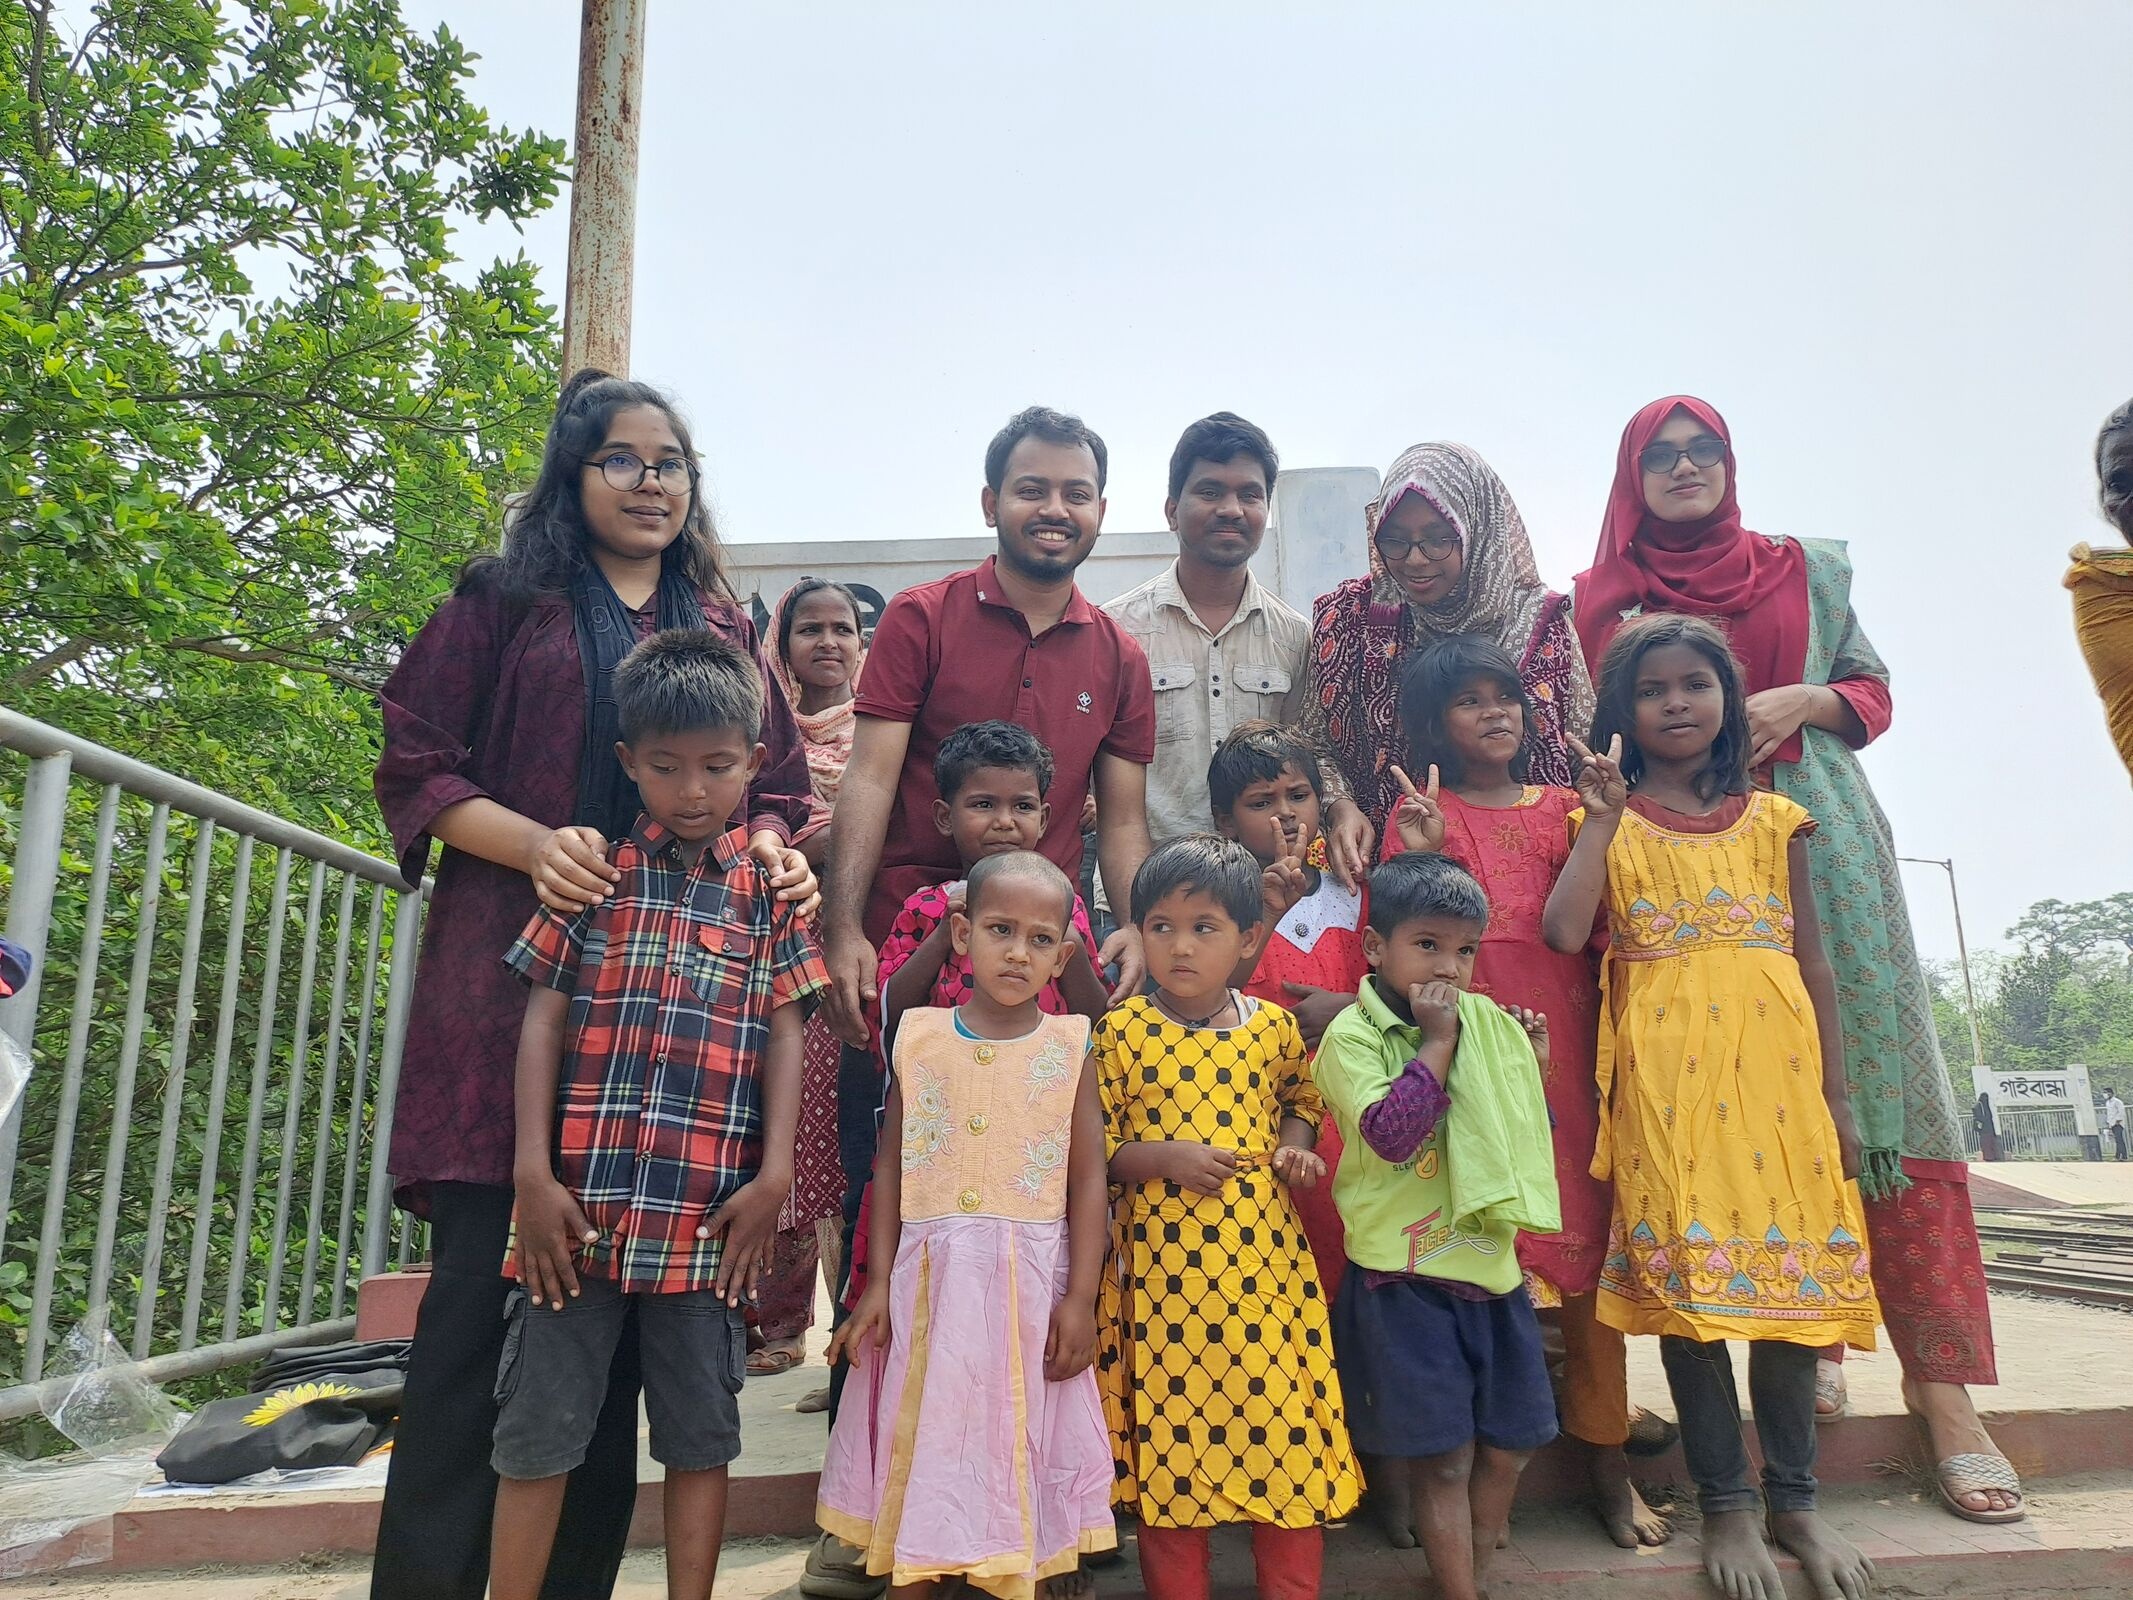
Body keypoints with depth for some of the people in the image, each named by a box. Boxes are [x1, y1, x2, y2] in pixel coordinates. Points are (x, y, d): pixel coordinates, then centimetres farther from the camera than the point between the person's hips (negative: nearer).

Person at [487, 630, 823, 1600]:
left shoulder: (768, 887, 4)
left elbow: (785, 1031, 2)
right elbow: (544, 1016, 3)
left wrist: (774, 1173, -6)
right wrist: (533, 1171, -4)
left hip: (709, 1210, 0)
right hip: (579, 1200, 0)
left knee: (701, 1434, 12)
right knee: (537, 1430, 10)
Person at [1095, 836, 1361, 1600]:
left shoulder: (1272, 1026, 2)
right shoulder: (1122, 1031, -5)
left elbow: (1302, 1096, 20)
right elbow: (1091, 1148, -3)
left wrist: (1295, 1143, 0)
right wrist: (1162, 1157, -18)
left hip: (1264, 1257, 2)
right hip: (1162, 1264, -2)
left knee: (1283, 1419, 8)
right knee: (1172, 1426, 8)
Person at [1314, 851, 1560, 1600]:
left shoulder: (1489, 1022, 7)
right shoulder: (1352, 1034, -12)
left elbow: (1524, 1133, 17)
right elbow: (1389, 1133, -25)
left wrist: (1533, 1063, 0)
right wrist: (1438, 1039, -21)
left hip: (1490, 1264, 6)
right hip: (1404, 1277, -6)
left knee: (1508, 1445, 16)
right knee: (1443, 1455, 1)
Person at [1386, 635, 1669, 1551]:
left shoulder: (1564, 810, 14)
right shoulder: (1421, 813, 7)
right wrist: (1422, 858, -19)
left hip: (1568, 1045, 3)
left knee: (1587, 1238, 3)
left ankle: (1606, 1462, 15)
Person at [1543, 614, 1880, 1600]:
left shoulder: (1771, 820, 11)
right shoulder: (1610, 821, 5)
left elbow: (1813, 963, 11)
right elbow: (1564, 932, -11)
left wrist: (1836, 1099, 7)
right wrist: (1604, 813, -11)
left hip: (1773, 1062, 2)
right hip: (1667, 1073, -2)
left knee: (1788, 1268, 5)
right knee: (1683, 1275, -1)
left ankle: (1793, 1501, 21)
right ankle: (1725, 1505, 14)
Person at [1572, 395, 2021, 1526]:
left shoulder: (1806, 569, 15)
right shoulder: (1600, 601, 10)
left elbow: (1874, 690, 16)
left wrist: (1803, 701, -3)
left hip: (1821, 841, 1)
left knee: (1870, 1078, -5)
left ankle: (1941, 1379, -1)